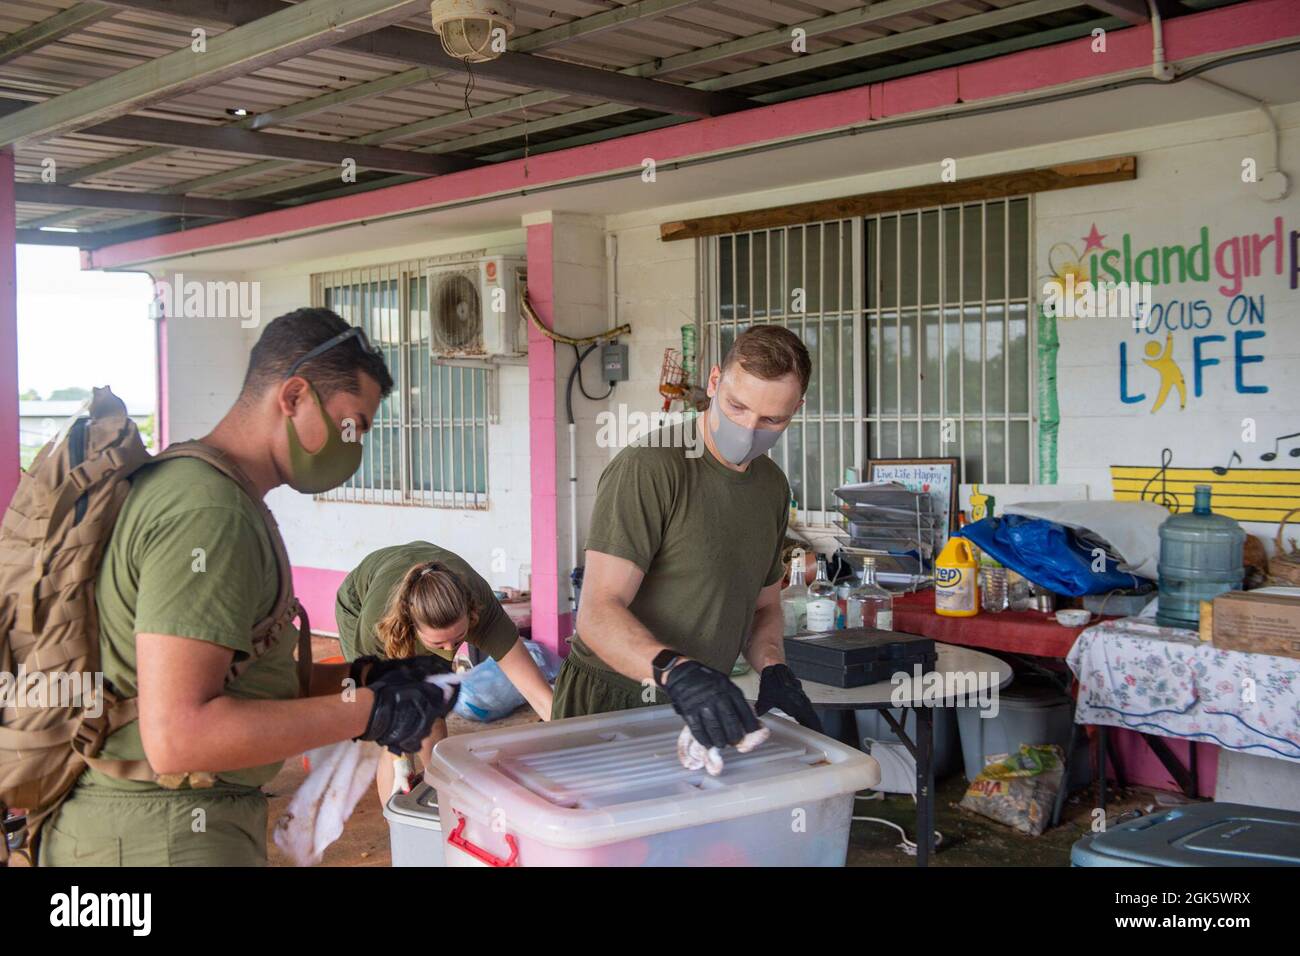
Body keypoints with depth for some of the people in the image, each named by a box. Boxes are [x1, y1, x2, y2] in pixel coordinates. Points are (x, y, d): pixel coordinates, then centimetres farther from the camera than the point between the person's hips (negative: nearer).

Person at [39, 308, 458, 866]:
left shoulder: (177, 482, 12)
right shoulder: (210, 514, -21)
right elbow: (176, 736, -27)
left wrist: (356, 676, 7)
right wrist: (367, 712, -21)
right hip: (162, 839, -10)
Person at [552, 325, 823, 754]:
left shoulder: (773, 486, 10)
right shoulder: (649, 468, -16)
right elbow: (597, 613, -23)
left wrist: (773, 669, 0)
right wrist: (675, 670, -39)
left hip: (697, 712, 6)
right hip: (609, 704, -6)